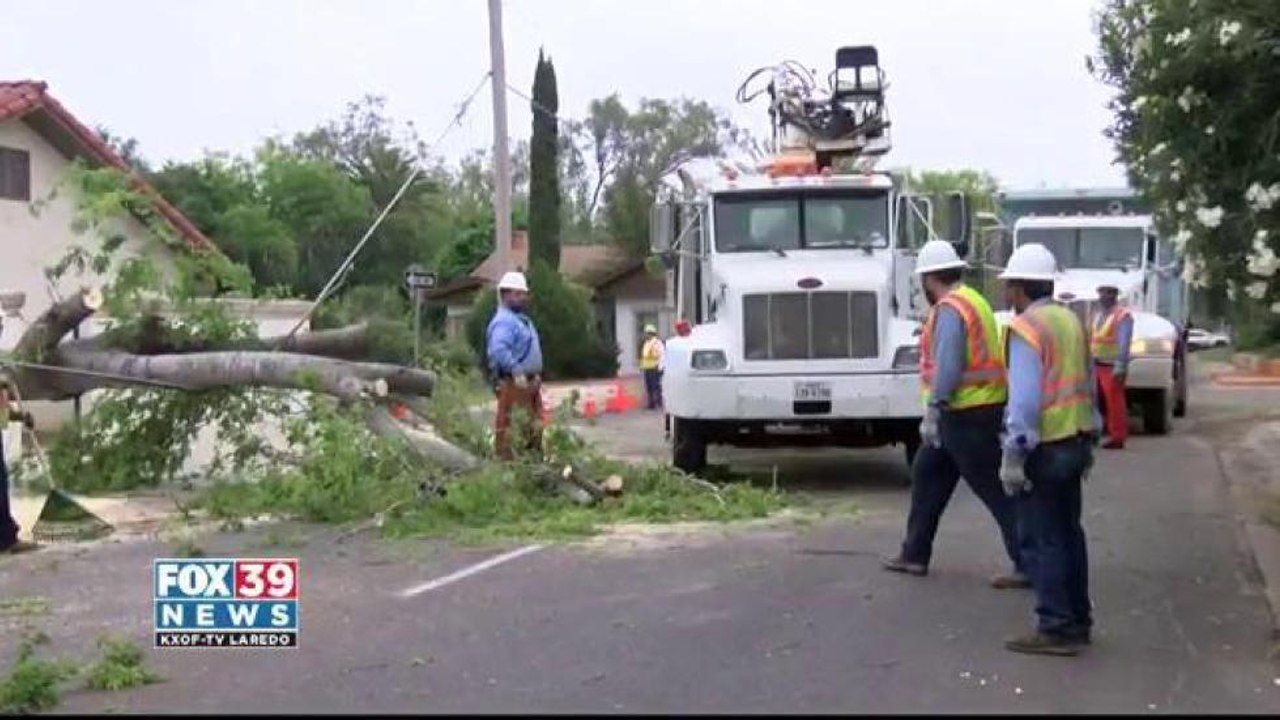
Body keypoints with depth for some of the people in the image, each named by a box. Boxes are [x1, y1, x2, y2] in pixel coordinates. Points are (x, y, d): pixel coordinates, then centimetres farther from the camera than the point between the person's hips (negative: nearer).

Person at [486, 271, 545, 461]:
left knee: (535, 426, 16)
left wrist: (536, 374, 21)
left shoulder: (522, 319, 19)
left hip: (529, 381, 11)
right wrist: (516, 370, -34)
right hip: (512, 383, -11)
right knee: (509, 425, -8)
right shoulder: (504, 321, -15)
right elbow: (498, 349, -30)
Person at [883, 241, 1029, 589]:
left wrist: (933, 410, -22)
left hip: (967, 415, -11)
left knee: (994, 489, -5)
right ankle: (915, 554, 25)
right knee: (927, 474, 18)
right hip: (977, 409, 11)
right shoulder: (971, 300, 15)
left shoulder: (949, 309, -16)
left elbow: (947, 366, -24)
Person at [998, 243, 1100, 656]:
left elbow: (1025, 398, -22)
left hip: (1043, 448, -9)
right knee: (1068, 533, 16)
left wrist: (1013, 455, -19)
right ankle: (1078, 619, 24)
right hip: (1076, 441, 9)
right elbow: (1089, 385, 16)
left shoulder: (1026, 327, -16)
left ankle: (1057, 629, 1)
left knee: (1044, 539, -3)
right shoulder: (1071, 320, 10)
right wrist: (1089, 442, 23)